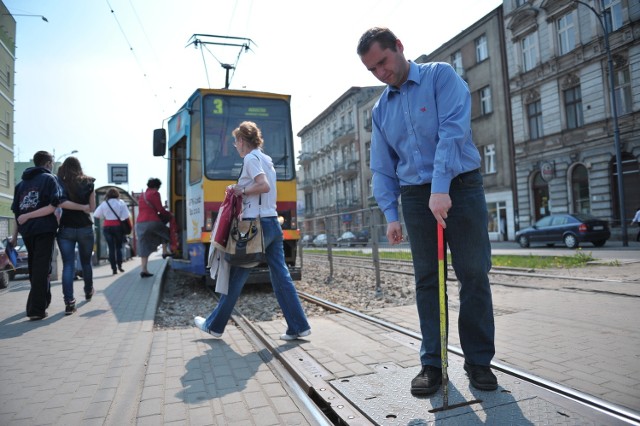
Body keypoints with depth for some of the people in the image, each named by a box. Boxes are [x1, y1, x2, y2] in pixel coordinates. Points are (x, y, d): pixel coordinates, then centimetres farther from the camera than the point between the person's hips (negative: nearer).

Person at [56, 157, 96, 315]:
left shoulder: (59, 183, -1)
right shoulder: (88, 183, 0)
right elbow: (92, 208, 4)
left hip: (65, 229, -1)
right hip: (85, 228, 1)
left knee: (68, 265, -1)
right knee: (86, 262, 18)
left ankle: (69, 302, -10)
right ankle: (88, 291, 36)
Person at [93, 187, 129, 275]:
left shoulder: (104, 203, 3)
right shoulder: (120, 202, -2)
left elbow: (96, 215, 1)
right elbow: (125, 217, -9)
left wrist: (104, 216, 16)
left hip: (107, 227, 1)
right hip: (118, 226, -1)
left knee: (111, 248, 5)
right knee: (119, 247, 12)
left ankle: (114, 268, 2)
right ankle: (119, 265, 1)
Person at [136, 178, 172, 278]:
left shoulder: (142, 195, 23)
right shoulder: (154, 194, -2)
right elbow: (160, 208, -6)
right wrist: (169, 213, 10)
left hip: (139, 224, 7)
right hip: (152, 222, -7)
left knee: (144, 248, 6)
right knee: (165, 231, 24)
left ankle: (144, 270, 3)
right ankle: (165, 251, 16)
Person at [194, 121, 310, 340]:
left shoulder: (251, 158, -7)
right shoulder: (266, 159, 19)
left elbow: (264, 186, -22)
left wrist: (241, 190, -9)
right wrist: (241, 190, 12)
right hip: (273, 223, 8)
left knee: (236, 277, 4)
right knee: (281, 276, 7)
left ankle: (214, 325, 20)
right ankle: (299, 326, 8)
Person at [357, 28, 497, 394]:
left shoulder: (440, 76, -1)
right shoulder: (381, 109, 13)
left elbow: (453, 130, -16)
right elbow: (382, 168, 11)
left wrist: (441, 188, -25)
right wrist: (391, 214, 2)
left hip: (461, 185, -3)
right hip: (415, 196, 4)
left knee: (474, 274, 0)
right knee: (426, 279, 4)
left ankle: (479, 360, 14)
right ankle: (433, 362, 14)